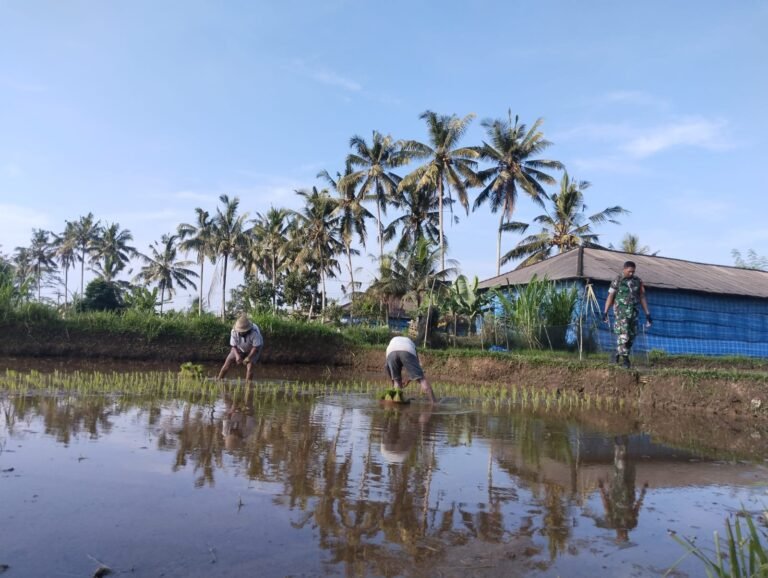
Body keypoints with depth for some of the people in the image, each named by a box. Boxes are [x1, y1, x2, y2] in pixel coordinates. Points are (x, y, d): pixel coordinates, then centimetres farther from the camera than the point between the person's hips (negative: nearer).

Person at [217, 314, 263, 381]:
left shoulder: (254, 332, -38)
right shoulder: (234, 331, -28)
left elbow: (256, 347, -28)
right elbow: (234, 346, -17)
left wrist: (248, 357, -33)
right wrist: (237, 355, -34)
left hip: (253, 349, -3)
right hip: (240, 348, 3)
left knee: (250, 365, -20)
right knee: (228, 361, -6)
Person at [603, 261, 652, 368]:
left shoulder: (638, 281, 9)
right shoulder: (617, 281, -1)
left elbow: (642, 297, 12)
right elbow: (610, 297, -1)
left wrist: (647, 313, 9)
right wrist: (605, 312, -6)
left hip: (633, 311, 5)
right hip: (621, 311, -5)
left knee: (632, 335, 7)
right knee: (623, 334, -11)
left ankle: (619, 353, 23)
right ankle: (624, 358, -8)